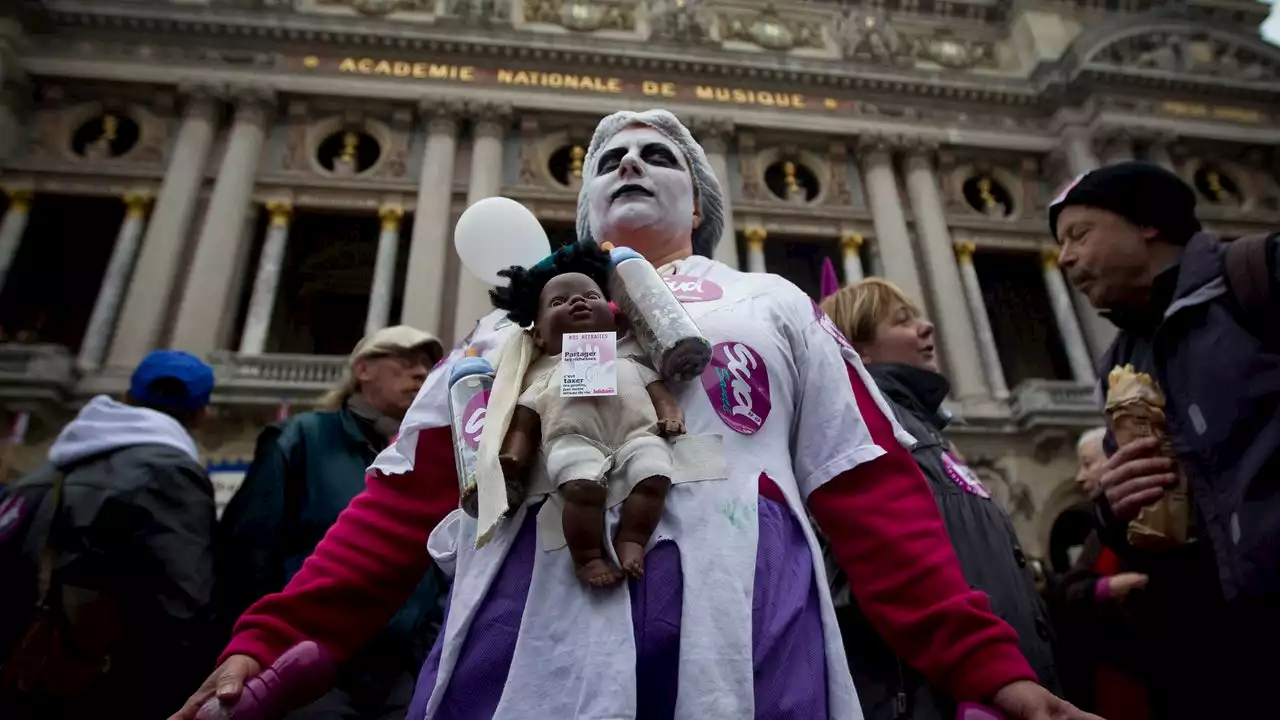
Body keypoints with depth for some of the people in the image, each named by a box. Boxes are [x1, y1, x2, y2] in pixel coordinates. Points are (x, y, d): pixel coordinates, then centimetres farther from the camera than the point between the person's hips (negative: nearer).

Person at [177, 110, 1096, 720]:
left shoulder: (775, 306, 17)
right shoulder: (518, 318, 19)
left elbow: (876, 492, 8)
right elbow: (403, 500, 11)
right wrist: (268, 639, 0)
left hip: (743, 639, 0)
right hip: (533, 633, 1)